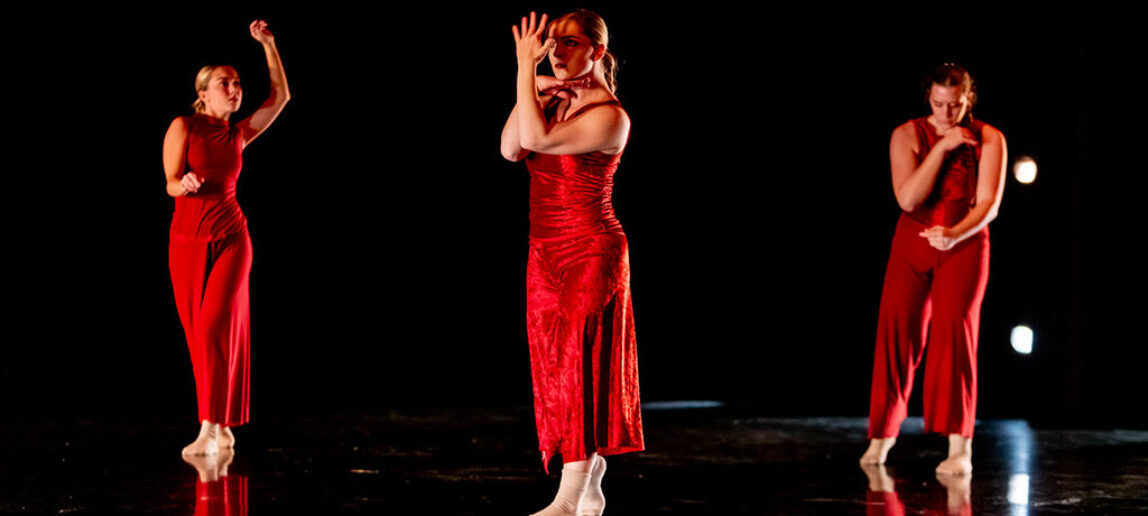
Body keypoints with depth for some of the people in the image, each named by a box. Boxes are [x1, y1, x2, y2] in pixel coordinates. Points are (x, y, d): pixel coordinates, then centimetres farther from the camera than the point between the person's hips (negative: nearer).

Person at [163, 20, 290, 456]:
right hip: (188, 241, -1)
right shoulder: (183, 127, -1)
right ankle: (222, 427, 16)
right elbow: (170, 184, -6)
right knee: (198, 333, 3)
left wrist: (268, 44, 6)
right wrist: (185, 185, -29)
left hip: (231, 239, 1)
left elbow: (281, 97, 11)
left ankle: (210, 430, -18)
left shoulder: (239, 134, 9)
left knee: (215, 327, -15)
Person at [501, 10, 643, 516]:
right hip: (547, 251, 8)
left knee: (580, 365, -9)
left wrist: (526, 67, -21)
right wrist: (529, 90, -7)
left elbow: (536, 139, -26)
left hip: (590, 251, -8)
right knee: (558, 366, 9)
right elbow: (511, 149, -1)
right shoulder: (554, 101, 10)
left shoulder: (609, 116, -14)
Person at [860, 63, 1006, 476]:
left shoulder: (989, 139, -2)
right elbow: (908, 199, -13)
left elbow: (989, 204, -10)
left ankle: (960, 446, -18)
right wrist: (942, 147, -16)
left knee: (955, 325, -18)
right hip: (912, 244, 1)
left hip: (964, 245, -1)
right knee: (896, 329, -4)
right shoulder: (908, 135, -1)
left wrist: (955, 234, -28)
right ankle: (882, 434, 16)